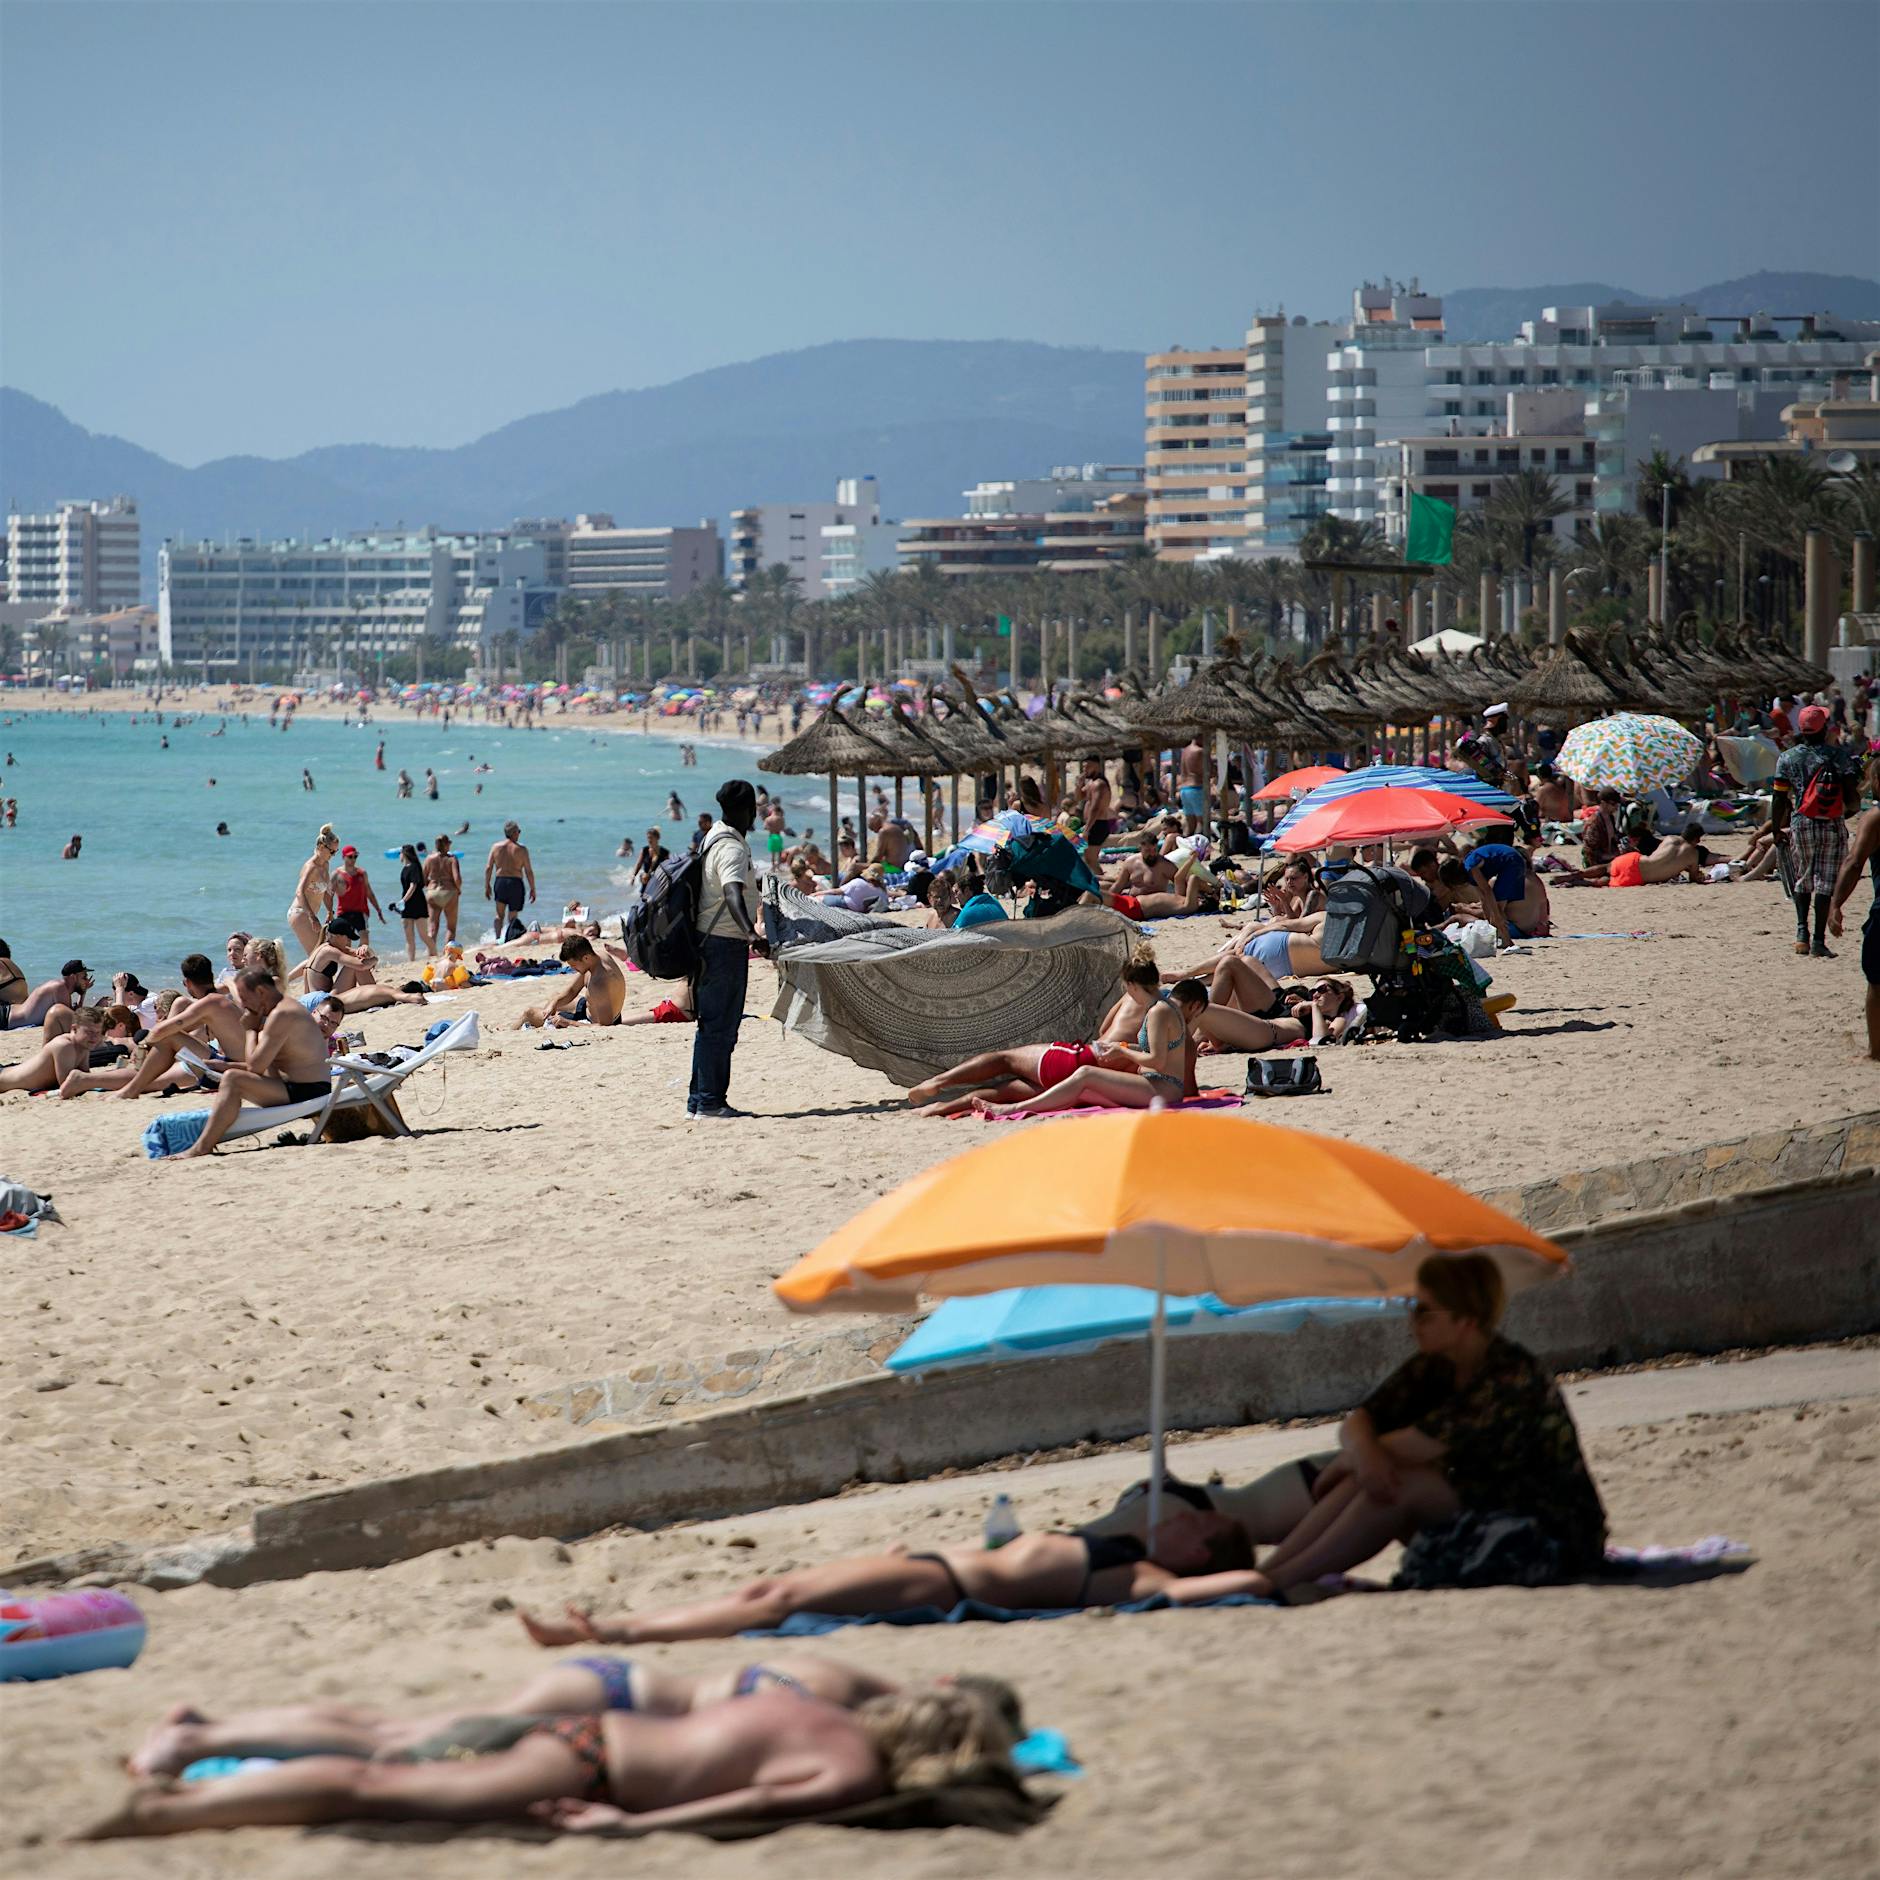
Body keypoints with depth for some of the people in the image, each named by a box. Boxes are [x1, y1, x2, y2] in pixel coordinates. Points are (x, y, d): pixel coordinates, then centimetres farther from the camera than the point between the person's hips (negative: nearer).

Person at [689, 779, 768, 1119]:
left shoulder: (714, 838, 14)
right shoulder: (732, 849, -18)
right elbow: (733, 893, -35)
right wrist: (751, 934, -49)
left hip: (709, 940, 10)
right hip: (725, 943, -10)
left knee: (714, 1025, 14)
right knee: (719, 1026, -8)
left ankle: (700, 1100, 16)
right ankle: (710, 1101, -7)